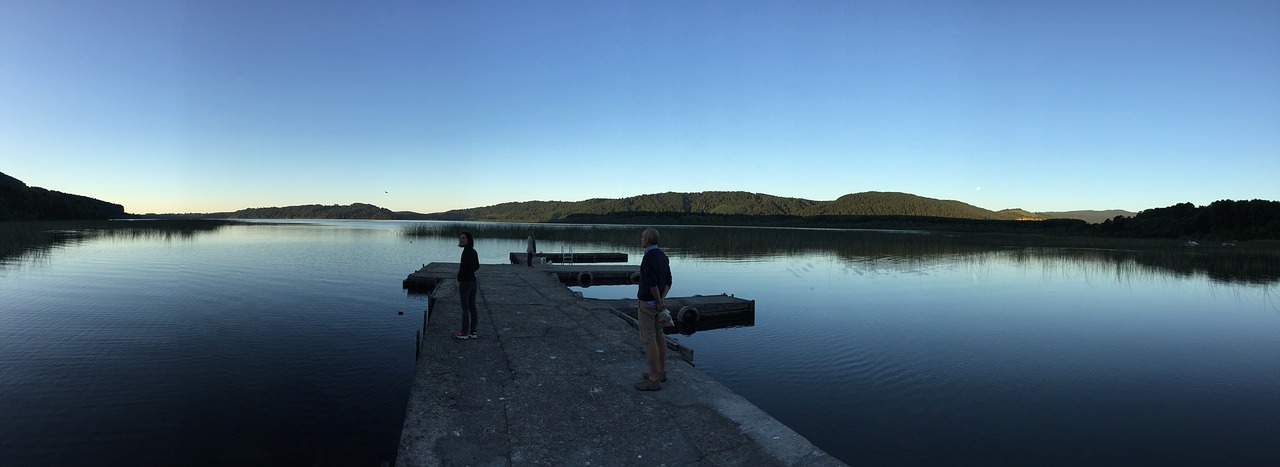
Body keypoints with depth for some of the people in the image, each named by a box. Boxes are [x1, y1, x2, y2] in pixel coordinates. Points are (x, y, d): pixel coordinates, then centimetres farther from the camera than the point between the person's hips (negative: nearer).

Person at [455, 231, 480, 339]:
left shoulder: (466, 252, -18)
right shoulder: (474, 252, 8)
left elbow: (463, 267, -19)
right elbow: (477, 266, 19)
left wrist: (459, 278, -2)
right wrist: (469, 272, 10)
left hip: (465, 282, -8)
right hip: (473, 281, 8)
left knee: (465, 308, -1)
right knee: (472, 307, 11)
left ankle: (464, 333, 6)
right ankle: (472, 332, 17)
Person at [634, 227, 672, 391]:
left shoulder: (648, 258, -23)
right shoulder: (663, 256, 6)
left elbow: (652, 283, -26)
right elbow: (668, 281, 5)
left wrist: (659, 302, -13)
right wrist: (662, 300, -3)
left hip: (647, 303, -9)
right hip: (657, 302, 9)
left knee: (649, 340, -4)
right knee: (659, 336, 16)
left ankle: (654, 380, 0)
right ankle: (661, 371, 27)